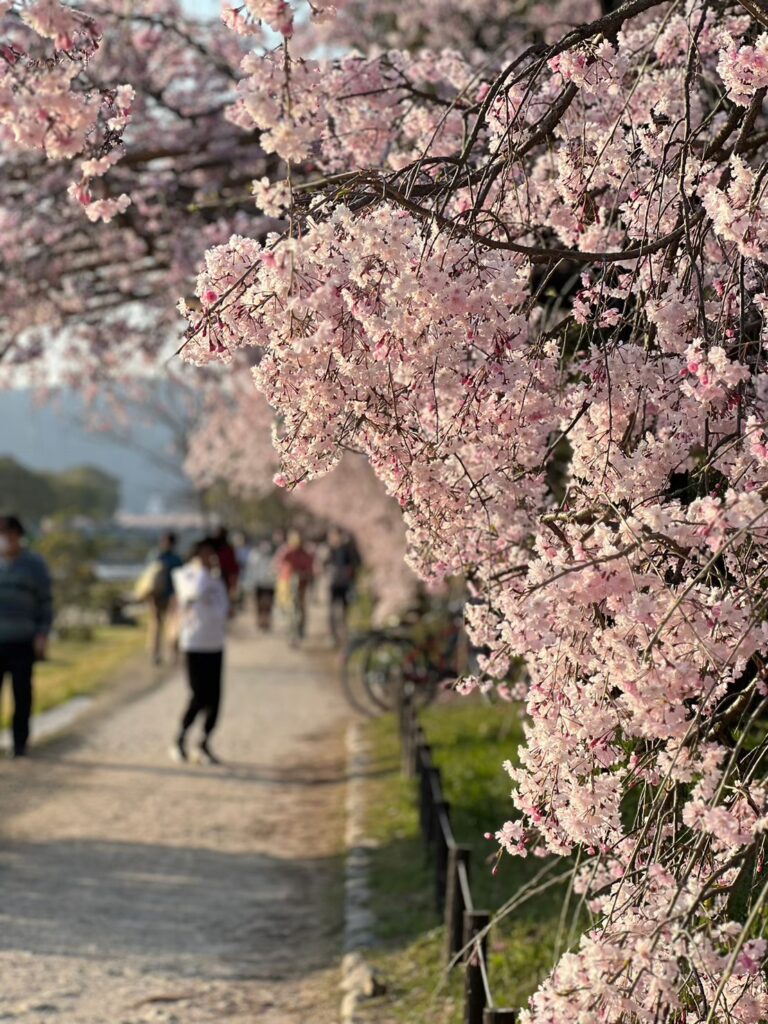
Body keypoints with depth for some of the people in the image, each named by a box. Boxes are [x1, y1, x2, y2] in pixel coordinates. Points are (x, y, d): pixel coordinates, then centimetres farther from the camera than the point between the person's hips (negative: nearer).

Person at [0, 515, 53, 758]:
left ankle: (20, 744, 10)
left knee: (21, 692, 1)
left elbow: (45, 601, 3)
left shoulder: (34, 564, 3)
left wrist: (43, 634, -7)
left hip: (22, 642, -2)